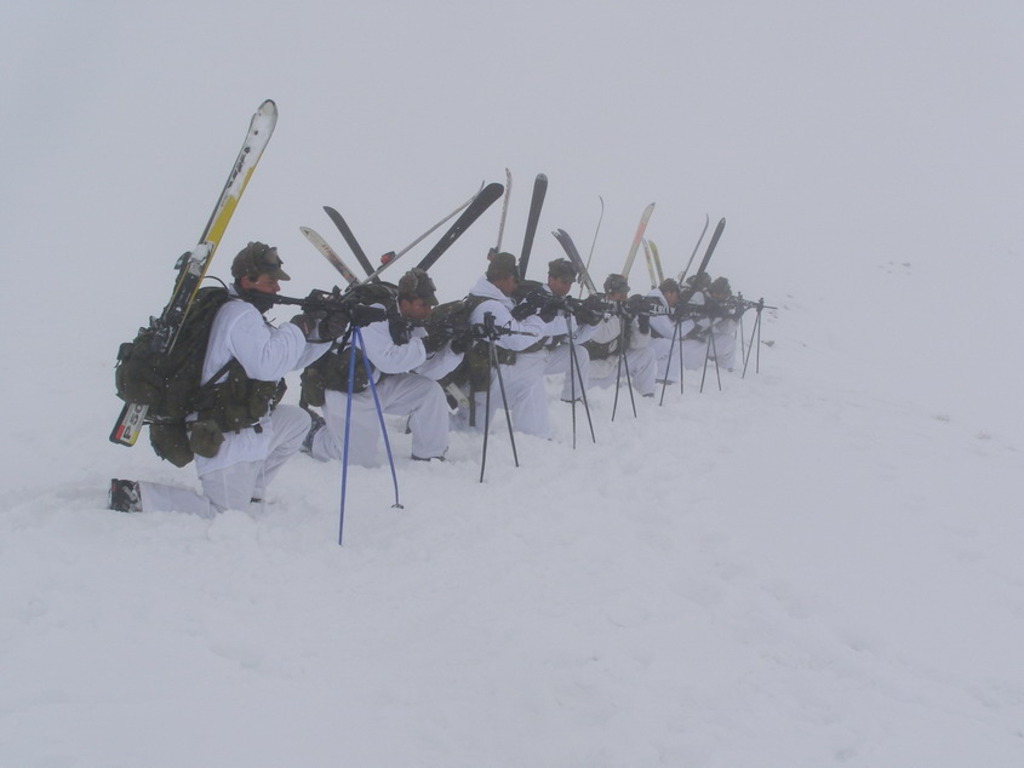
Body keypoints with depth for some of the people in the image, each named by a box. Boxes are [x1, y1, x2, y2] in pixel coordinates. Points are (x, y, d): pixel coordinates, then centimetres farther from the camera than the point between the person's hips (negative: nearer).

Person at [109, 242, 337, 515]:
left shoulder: (247, 315, 15)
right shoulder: (240, 314, -17)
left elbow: (292, 358, 16)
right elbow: (268, 364, -29)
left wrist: (323, 332, 1)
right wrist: (299, 326, -17)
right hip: (224, 442, -10)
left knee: (297, 420, 21)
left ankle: (249, 490, 21)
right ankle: (136, 495, -4)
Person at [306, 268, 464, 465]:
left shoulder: (413, 325, -3)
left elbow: (429, 370, -7)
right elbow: (388, 360, -36)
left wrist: (454, 349, -21)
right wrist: (425, 346, -33)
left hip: (382, 385, 7)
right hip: (349, 392, -7)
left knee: (431, 392, -11)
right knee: (359, 460, -6)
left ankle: (429, 457, 2)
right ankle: (314, 436, 22)